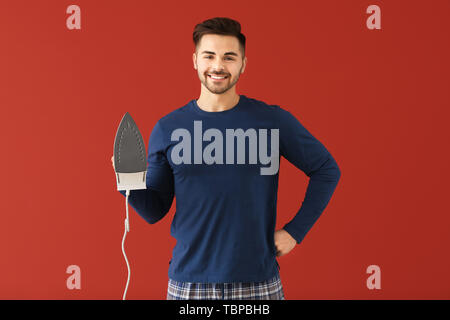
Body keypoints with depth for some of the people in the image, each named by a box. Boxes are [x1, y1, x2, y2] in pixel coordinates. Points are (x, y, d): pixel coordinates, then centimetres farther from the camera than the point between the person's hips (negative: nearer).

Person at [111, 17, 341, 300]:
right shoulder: (168, 128, 1)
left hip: (257, 281, -1)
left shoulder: (273, 120, -2)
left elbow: (327, 170, 7)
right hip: (189, 282, 1)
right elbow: (155, 210, 5)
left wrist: (295, 230, 1)